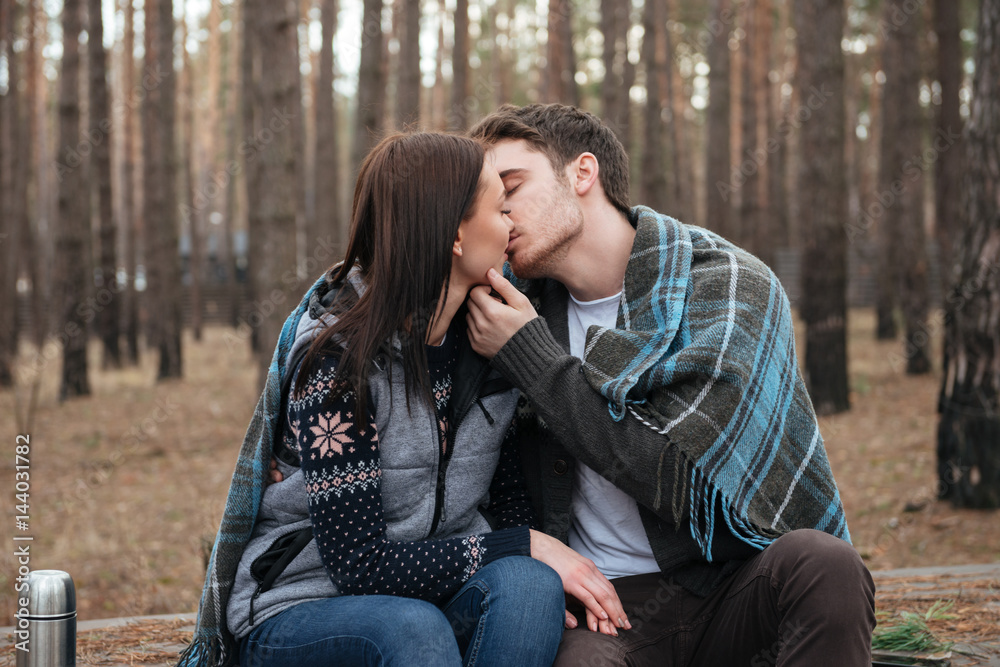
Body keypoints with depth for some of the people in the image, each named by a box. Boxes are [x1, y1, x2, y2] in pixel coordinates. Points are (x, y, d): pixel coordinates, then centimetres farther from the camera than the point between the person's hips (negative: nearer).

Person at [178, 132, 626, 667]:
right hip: (295, 608, -5)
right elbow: (359, 562, -21)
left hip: (424, 586, 6)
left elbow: (508, 496, 10)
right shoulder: (336, 359, -19)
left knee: (527, 585, -27)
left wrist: (542, 568, -13)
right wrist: (526, 547, -21)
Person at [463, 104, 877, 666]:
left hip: (730, 585, -1)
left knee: (820, 561, -33)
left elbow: (684, 479, -17)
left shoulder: (732, 288, -5)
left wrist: (530, 358, -12)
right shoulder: (525, 304, 8)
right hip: (611, 599, 1)